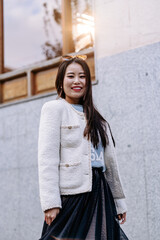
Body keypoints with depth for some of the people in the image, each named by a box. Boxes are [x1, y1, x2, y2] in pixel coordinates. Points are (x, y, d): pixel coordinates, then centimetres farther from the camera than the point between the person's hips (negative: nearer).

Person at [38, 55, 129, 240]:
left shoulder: (96, 118, 20)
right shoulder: (54, 108, 2)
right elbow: (47, 157, -9)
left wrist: (119, 201, 17)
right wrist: (50, 202, -18)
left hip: (100, 195, 6)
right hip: (71, 195, -6)